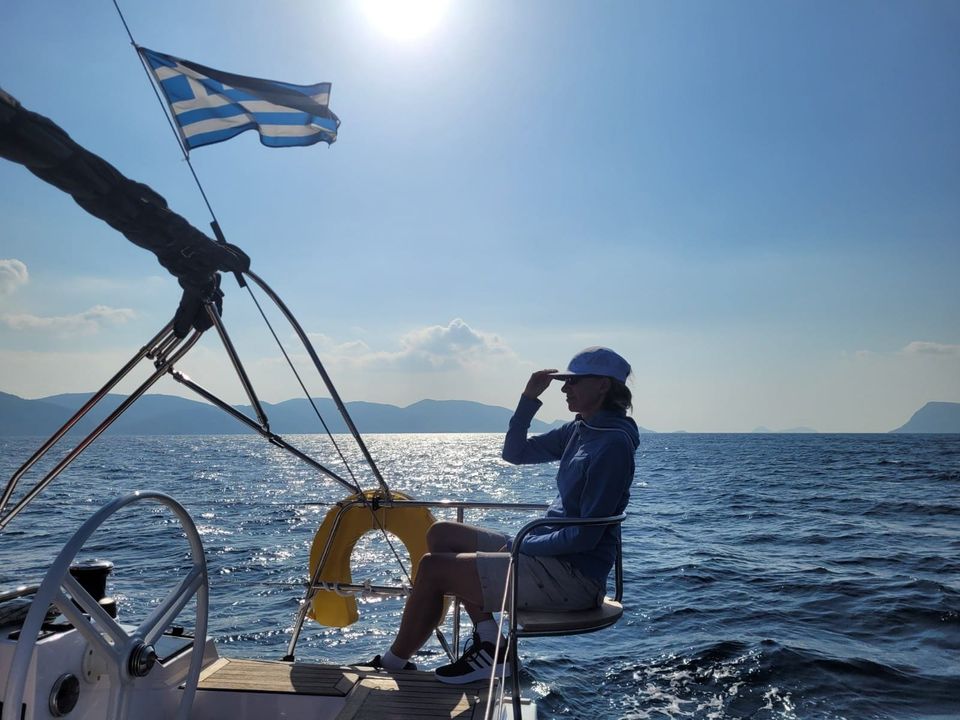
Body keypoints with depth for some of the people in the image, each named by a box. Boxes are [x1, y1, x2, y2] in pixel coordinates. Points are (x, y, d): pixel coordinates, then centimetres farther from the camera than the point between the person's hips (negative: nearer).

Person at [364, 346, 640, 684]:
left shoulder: (613, 443, -18)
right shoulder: (579, 429, 9)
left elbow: (586, 535, -21)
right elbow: (515, 452, 15)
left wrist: (523, 545, -11)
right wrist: (529, 398, 4)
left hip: (575, 577, -10)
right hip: (549, 552, 10)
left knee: (433, 568, -11)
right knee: (441, 534, 10)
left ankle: (393, 663, 13)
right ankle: (490, 644, 6)